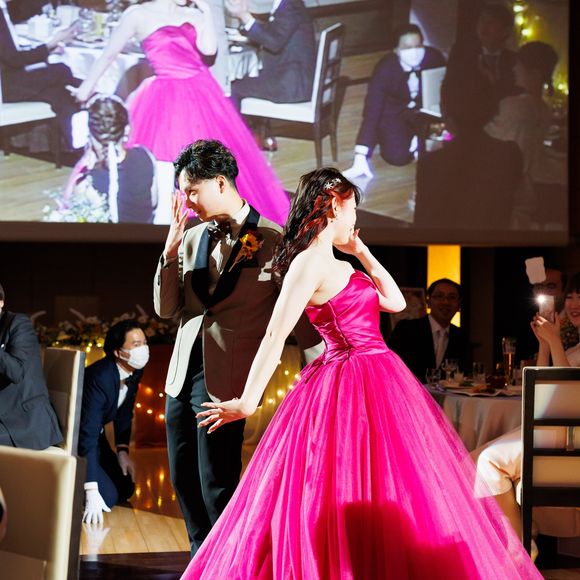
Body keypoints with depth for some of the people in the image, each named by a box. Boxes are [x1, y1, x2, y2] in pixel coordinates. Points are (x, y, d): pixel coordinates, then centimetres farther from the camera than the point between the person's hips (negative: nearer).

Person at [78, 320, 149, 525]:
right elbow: (87, 434, -37)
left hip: (96, 433, 9)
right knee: (107, 496, -17)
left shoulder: (135, 370, -10)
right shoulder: (99, 377, -35)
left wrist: (122, 450, 0)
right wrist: (92, 492, -39)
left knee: (125, 489, 11)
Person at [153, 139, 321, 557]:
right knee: (184, 482, 13)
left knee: (216, 487, -3)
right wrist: (172, 248, -4)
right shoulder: (192, 239, 10)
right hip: (182, 374, 7)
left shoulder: (272, 241, -8)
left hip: (223, 379, -7)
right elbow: (167, 309, 8)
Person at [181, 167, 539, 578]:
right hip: (352, 387, -10)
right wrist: (247, 404, -22)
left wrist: (361, 251, 16)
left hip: (378, 385, 10)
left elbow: (396, 301, 19)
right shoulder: (309, 263, -13)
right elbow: (275, 336, -18)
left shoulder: (335, 266, 15)